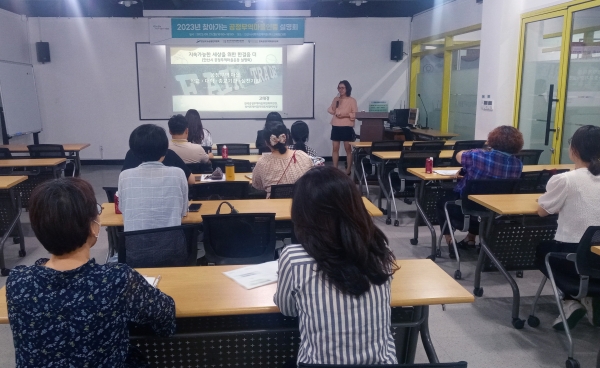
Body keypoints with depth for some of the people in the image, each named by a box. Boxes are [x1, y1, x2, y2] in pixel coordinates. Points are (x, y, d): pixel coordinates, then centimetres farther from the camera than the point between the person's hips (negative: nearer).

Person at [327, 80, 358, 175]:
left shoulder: (352, 100, -1)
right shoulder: (335, 99, 13)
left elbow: (355, 114, -6)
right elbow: (331, 111, 7)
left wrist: (345, 115, -17)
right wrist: (337, 100, -2)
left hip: (347, 127, -4)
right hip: (336, 126, 4)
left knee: (348, 148, 1)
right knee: (335, 148, 4)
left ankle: (348, 169, 8)